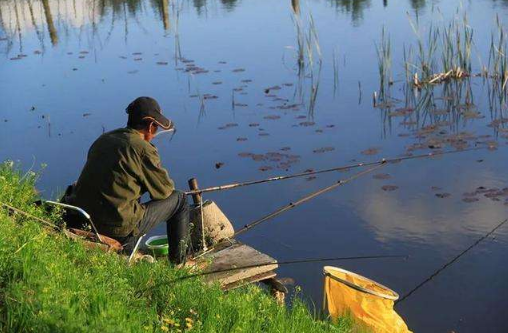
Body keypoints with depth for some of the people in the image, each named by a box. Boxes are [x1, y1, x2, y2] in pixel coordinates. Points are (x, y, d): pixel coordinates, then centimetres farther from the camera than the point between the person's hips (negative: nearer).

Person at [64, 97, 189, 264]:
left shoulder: (103, 139, 10)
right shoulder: (144, 149, -10)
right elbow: (165, 190, 0)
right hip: (119, 227, -7)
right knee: (179, 199, 10)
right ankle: (178, 262, 21)